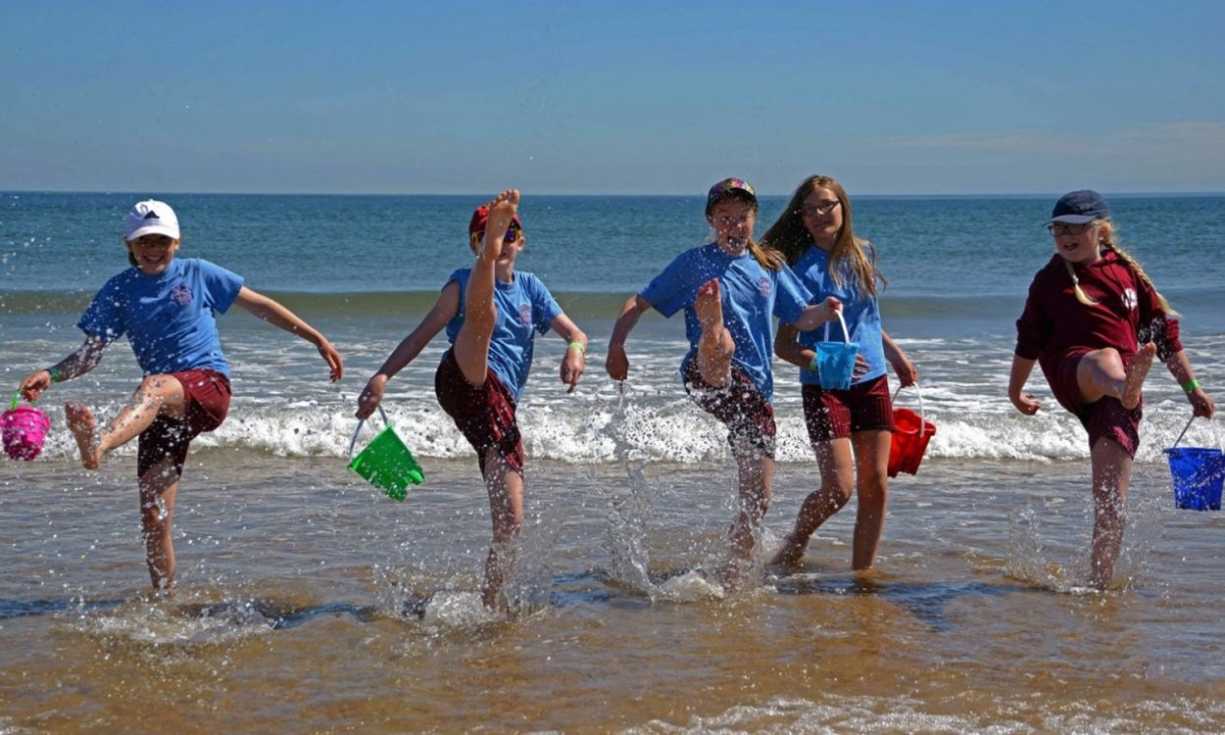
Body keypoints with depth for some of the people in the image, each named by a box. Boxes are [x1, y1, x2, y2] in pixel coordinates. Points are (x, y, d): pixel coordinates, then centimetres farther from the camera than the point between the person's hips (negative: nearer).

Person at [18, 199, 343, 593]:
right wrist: (51, 374, -15)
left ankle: (98, 444, -69)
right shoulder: (119, 291, 10)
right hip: (164, 410, 4)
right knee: (154, 521, -5)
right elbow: (91, 353, 6)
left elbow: (261, 305, 13)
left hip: (209, 387, -4)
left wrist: (319, 340, 13)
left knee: (153, 386, -40)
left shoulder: (197, 273, 7)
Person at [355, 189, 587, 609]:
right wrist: (383, 375, -10)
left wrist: (575, 349, -9)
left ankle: (487, 605, 9)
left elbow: (575, 333, 17)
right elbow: (423, 334, 4)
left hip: (502, 406, 4)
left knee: (510, 523, -3)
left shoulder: (530, 288, 22)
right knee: (483, 314, -34)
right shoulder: (465, 282, 11)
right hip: (465, 382, -4)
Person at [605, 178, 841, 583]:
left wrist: (826, 311, -3)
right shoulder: (694, 263, 7)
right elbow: (639, 302, 7)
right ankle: (710, 329, -79)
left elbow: (801, 317, 20)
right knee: (721, 345, -43)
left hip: (754, 386, 5)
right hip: (705, 377, -5)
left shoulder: (770, 266, 17)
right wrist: (616, 345, -9)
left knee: (758, 497, 4)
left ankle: (734, 578, 18)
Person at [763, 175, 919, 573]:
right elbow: (784, 345, -12)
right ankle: (794, 542, 17)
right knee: (838, 487, -11)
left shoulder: (863, 253, 6)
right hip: (824, 387, -5)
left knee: (875, 485, 2)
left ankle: (862, 572, 13)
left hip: (872, 382, 5)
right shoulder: (802, 268, -10)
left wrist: (895, 353, 29)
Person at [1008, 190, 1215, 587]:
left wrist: (1192, 388, 17)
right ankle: (1128, 387, -78)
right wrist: (1015, 389, 33)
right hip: (1071, 375, -2)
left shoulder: (1127, 272, 12)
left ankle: (1100, 583, 1)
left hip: (1115, 397, 2)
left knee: (1111, 498, -5)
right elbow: (1029, 341, 24)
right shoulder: (1049, 280, 12)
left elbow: (1164, 330, 16)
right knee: (1105, 358, -41)